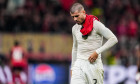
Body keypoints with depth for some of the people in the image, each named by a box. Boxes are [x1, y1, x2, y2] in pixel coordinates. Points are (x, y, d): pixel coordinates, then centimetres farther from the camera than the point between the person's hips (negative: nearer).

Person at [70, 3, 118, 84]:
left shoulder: (96, 24, -8)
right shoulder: (75, 28, 11)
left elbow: (113, 39, -12)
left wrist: (97, 52, -17)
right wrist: (72, 68, 21)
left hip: (94, 64, -4)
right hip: (79, 64, 4)